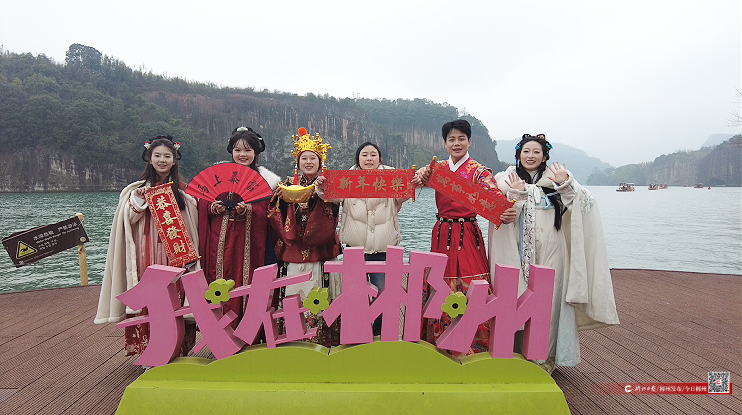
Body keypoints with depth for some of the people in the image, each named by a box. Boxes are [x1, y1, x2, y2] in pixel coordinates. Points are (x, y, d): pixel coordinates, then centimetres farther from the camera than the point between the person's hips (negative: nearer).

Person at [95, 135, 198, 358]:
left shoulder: (182, 192, 10)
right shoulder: (138, 189, 6)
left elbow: (190, 226, 11)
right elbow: (129, 220, 2)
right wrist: (138, 200, -13)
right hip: (148, 254, -1)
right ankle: (147, 350, 7)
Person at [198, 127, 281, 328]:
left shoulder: (264, 179, 6)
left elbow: (264, 211, -2)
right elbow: (203, 203, 9)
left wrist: (247, 210, -19)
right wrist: (214, 208, -10)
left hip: (248, 240, -1)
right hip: (220, 239, 2)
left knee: (245, 281, -1)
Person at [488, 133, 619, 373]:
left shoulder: (557, 179, 9)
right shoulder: (507, 180, 8)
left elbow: (580, 206, -2)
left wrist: (566, 185, -17)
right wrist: (516, 194, -17)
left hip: (550, 250, 0)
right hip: (519, 252, 0)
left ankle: (546, 356, 15)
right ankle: (518, 353, 17)